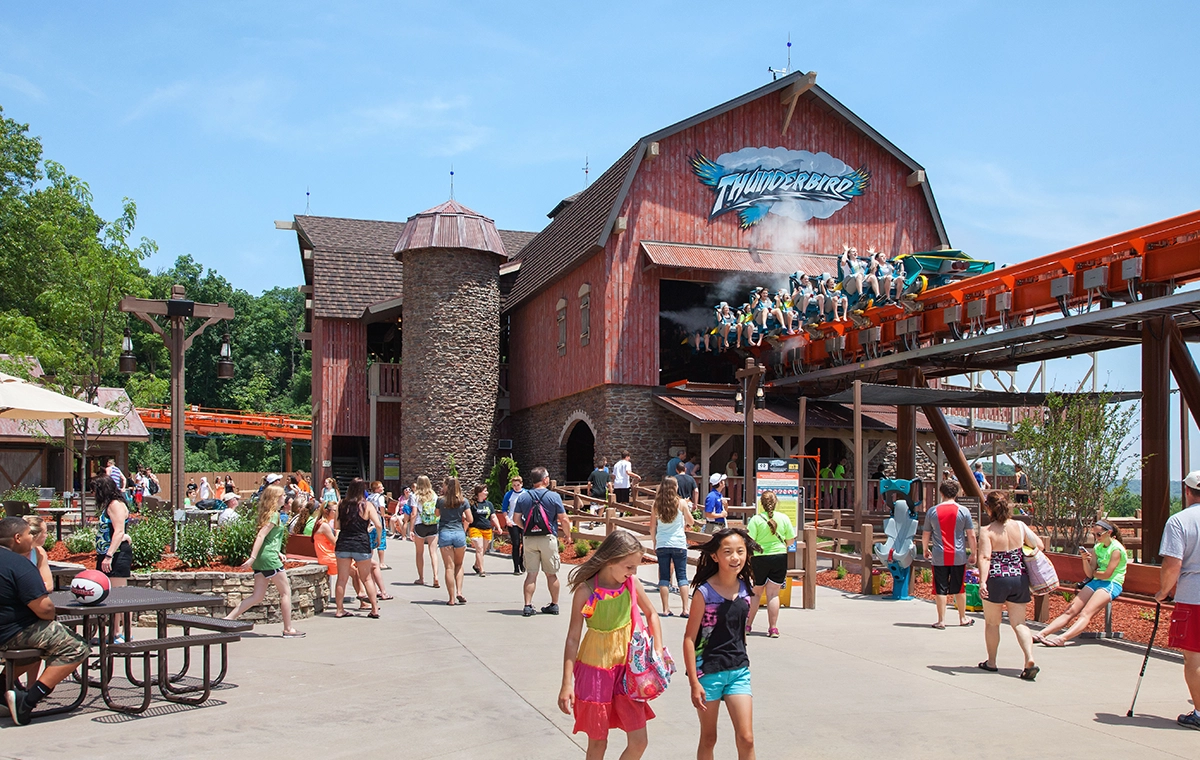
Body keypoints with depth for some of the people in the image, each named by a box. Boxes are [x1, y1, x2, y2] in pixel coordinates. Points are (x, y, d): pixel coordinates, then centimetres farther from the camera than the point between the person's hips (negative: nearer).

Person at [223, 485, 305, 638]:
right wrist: (253, 557, -24)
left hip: (260, 559, 9)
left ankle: (228, 618, 2)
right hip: (269, 558, -9)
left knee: (258, 596, 9)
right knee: (286, 592, 0)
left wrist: (279, 553, 18)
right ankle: (288, 629, 4)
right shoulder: (274, 515, -10)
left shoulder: (267, 513, 17)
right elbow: (261, 535, -19)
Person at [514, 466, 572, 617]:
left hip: (529, 539, 2)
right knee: (551, 574, 10)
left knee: (531, 573, 6)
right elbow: (564, 519, -6)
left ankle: (528, 606, 1)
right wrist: (567, 535, 9)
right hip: (548, 538, -2)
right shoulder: (553, 496, -6)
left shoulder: (523, 496, 2)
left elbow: (516, 518, 5)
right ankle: (554, 605, 19)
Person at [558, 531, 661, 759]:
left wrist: (658, 651, 0)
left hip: (627, 666, 4)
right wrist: (567, 684, -14)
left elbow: (651, 614, 10)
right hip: (595, 669, -4)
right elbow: (573, 638, -13)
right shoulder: (586, 591, -18)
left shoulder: (632, 583, -6)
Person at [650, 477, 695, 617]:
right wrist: (685, 524, 29)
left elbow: (652, 527, 5)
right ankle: (685, 609, 3)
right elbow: (691, 522, 7)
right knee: (682, 576, 6)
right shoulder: (681, 503, -3)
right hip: (679, 544, -1)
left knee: (664, 577, 6)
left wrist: (654, 544, 15)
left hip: (661, 545, 1)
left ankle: (666, 609, 7)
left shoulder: (656, 504, 1)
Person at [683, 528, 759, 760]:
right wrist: (694, 682, -16)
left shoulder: (746, 587, 0)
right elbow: (689, 638, -13)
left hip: (739, 670, 4)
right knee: (708, 739, 11)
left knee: (746, 739, -1)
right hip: (708, 671, -4)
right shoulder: (704, 592, -15)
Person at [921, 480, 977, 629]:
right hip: (958, 556, 1)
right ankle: (963, 618, 26)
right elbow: (971, 535, -1)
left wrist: (925, 549, 23)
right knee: (959, 589, 14)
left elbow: (925, 534, 7)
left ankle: (941, 621, 6)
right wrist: (973, 553, 11)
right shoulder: (963, 511, -2)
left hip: (939, 557, 0)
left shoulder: (932, 511, 0)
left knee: (940, 589, 4)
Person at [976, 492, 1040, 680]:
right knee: (1019, 623, 9)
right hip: (1020, 579, 3)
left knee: (992, 623, 14)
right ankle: (1030, 659, -10)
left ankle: (991, 662, 23)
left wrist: (983, 581, -25)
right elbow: (1040, 546, 4)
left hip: (996, 580, -3)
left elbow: (985, 558, -20)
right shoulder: (1020, 526, 0)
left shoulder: (987, 531, -10)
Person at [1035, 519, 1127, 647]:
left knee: (1086, 613, -27)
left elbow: (1107, 574, -13)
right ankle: (1042, 634, -23)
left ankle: (1062, 638, -47)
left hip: (1112, 585, -7)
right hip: (1095, 583, 7)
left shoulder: (1116, 549, -7)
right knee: (1070, 610, -10)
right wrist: (1085, 559, -8)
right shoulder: (1097, 548, 15)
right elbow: (1089, 574, 9)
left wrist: (1094, 572, 7)